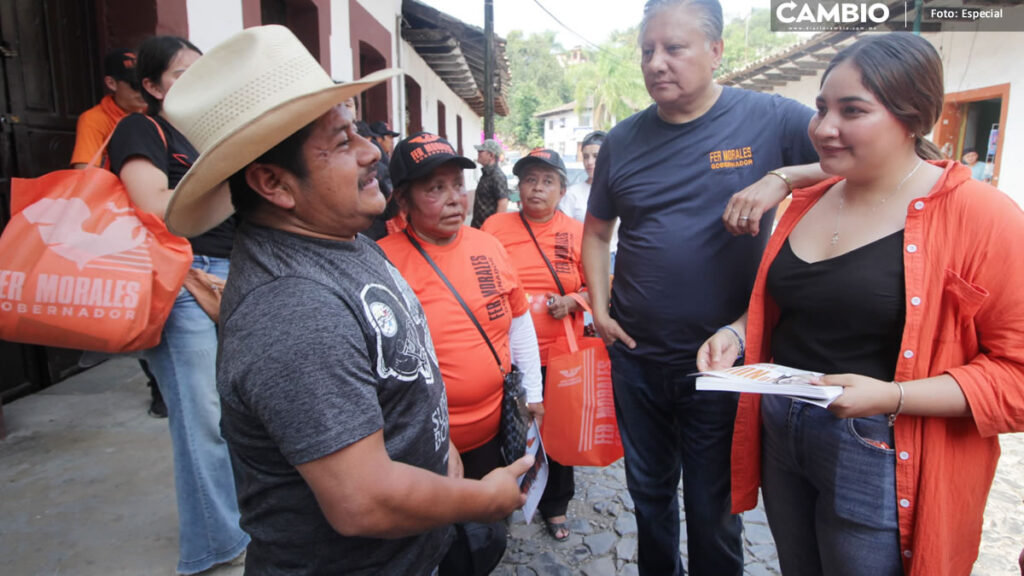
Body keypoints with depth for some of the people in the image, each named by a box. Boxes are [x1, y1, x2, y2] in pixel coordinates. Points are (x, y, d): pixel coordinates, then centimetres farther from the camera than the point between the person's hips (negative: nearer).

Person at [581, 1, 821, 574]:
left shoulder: (769, 118, -8)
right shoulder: (623, 139, 3)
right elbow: (597, 230, 13)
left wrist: (781, 177, -25)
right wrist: (599, 308, 3)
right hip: (636, 356, 4)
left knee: (714, 510, 14)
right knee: (649, 492, 22)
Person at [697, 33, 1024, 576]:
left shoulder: (978, 215, -14)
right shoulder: (808, 203, 4)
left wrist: (892, 396, -25)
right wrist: (736, 333, -2)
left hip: (879, 461, -5)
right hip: (780, 436, 6)